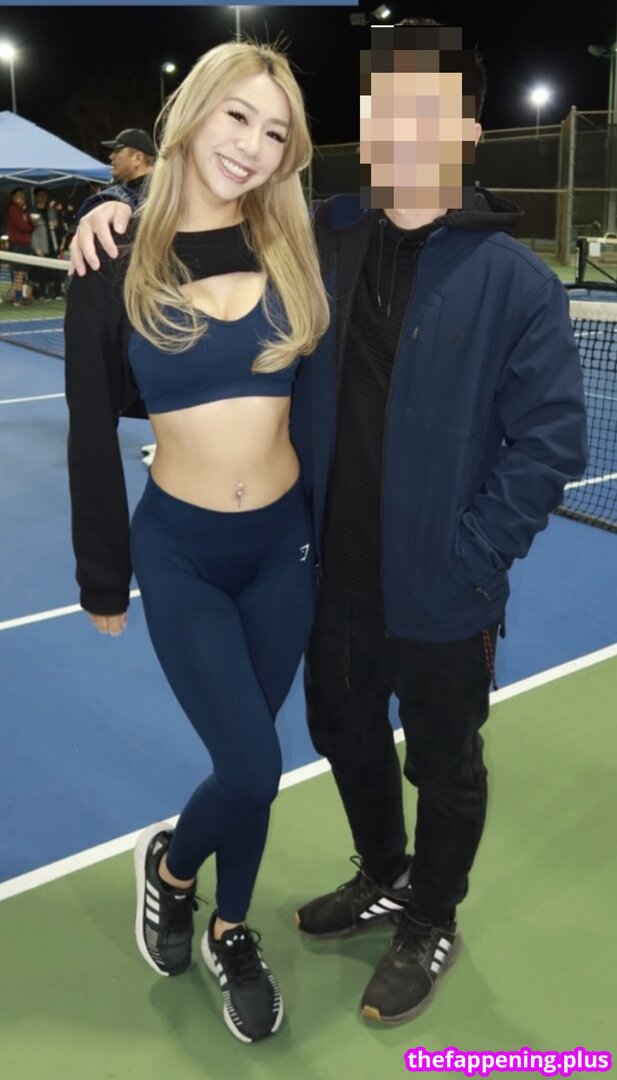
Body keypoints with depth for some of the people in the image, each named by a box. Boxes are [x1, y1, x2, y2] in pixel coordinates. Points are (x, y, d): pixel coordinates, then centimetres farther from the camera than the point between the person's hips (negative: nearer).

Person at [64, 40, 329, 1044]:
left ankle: (231, 932, 39)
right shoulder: (115, 267, -7)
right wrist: (103, 578, 1)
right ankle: (167, 862, 31)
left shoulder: (295, 254, 0)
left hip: (284, 544, 3)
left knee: (244, 762, 14)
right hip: (178, 550, -2)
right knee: (252, 768, -4)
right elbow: (93, 435, -3)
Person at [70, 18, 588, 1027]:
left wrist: (468, 560, -16)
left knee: (444, 769, 16)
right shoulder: (320, 241, -1)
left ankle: (432, 925, 44)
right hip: (335, 582, 5)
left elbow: (551, 441, -14)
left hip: (440, 602, -5)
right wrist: (131, 210, -7)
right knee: (345, 734, 24)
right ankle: (383, 875, 53)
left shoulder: (514, 279, -14)